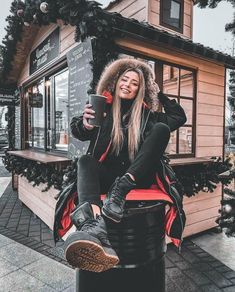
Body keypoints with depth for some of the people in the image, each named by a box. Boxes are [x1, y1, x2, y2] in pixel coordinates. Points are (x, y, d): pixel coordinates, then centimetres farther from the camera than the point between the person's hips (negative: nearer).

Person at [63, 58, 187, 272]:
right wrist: (85, 125, -27)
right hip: (106, 175, 0)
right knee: (86, 160, -31)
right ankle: (94, 228, -60)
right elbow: (79, 133, -3)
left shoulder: (146, 114, 12)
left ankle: (120, 190, -30)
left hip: (137, 178, 1)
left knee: (161, 129, -15)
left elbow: (179, 117, 19)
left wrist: (158, 92, 17)